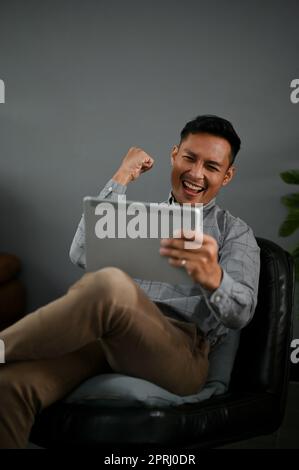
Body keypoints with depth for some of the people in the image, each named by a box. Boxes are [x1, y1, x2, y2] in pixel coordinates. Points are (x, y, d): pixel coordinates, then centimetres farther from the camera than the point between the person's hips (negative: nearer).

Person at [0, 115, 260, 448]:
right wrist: (120, 179, 9)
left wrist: (212, 278, -28)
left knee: (111, 284, -38)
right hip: (109, 333, 3)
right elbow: (82, 255, 7)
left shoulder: (235, 233, 17)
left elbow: (241, 311, -4)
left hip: (180, 349, -2)